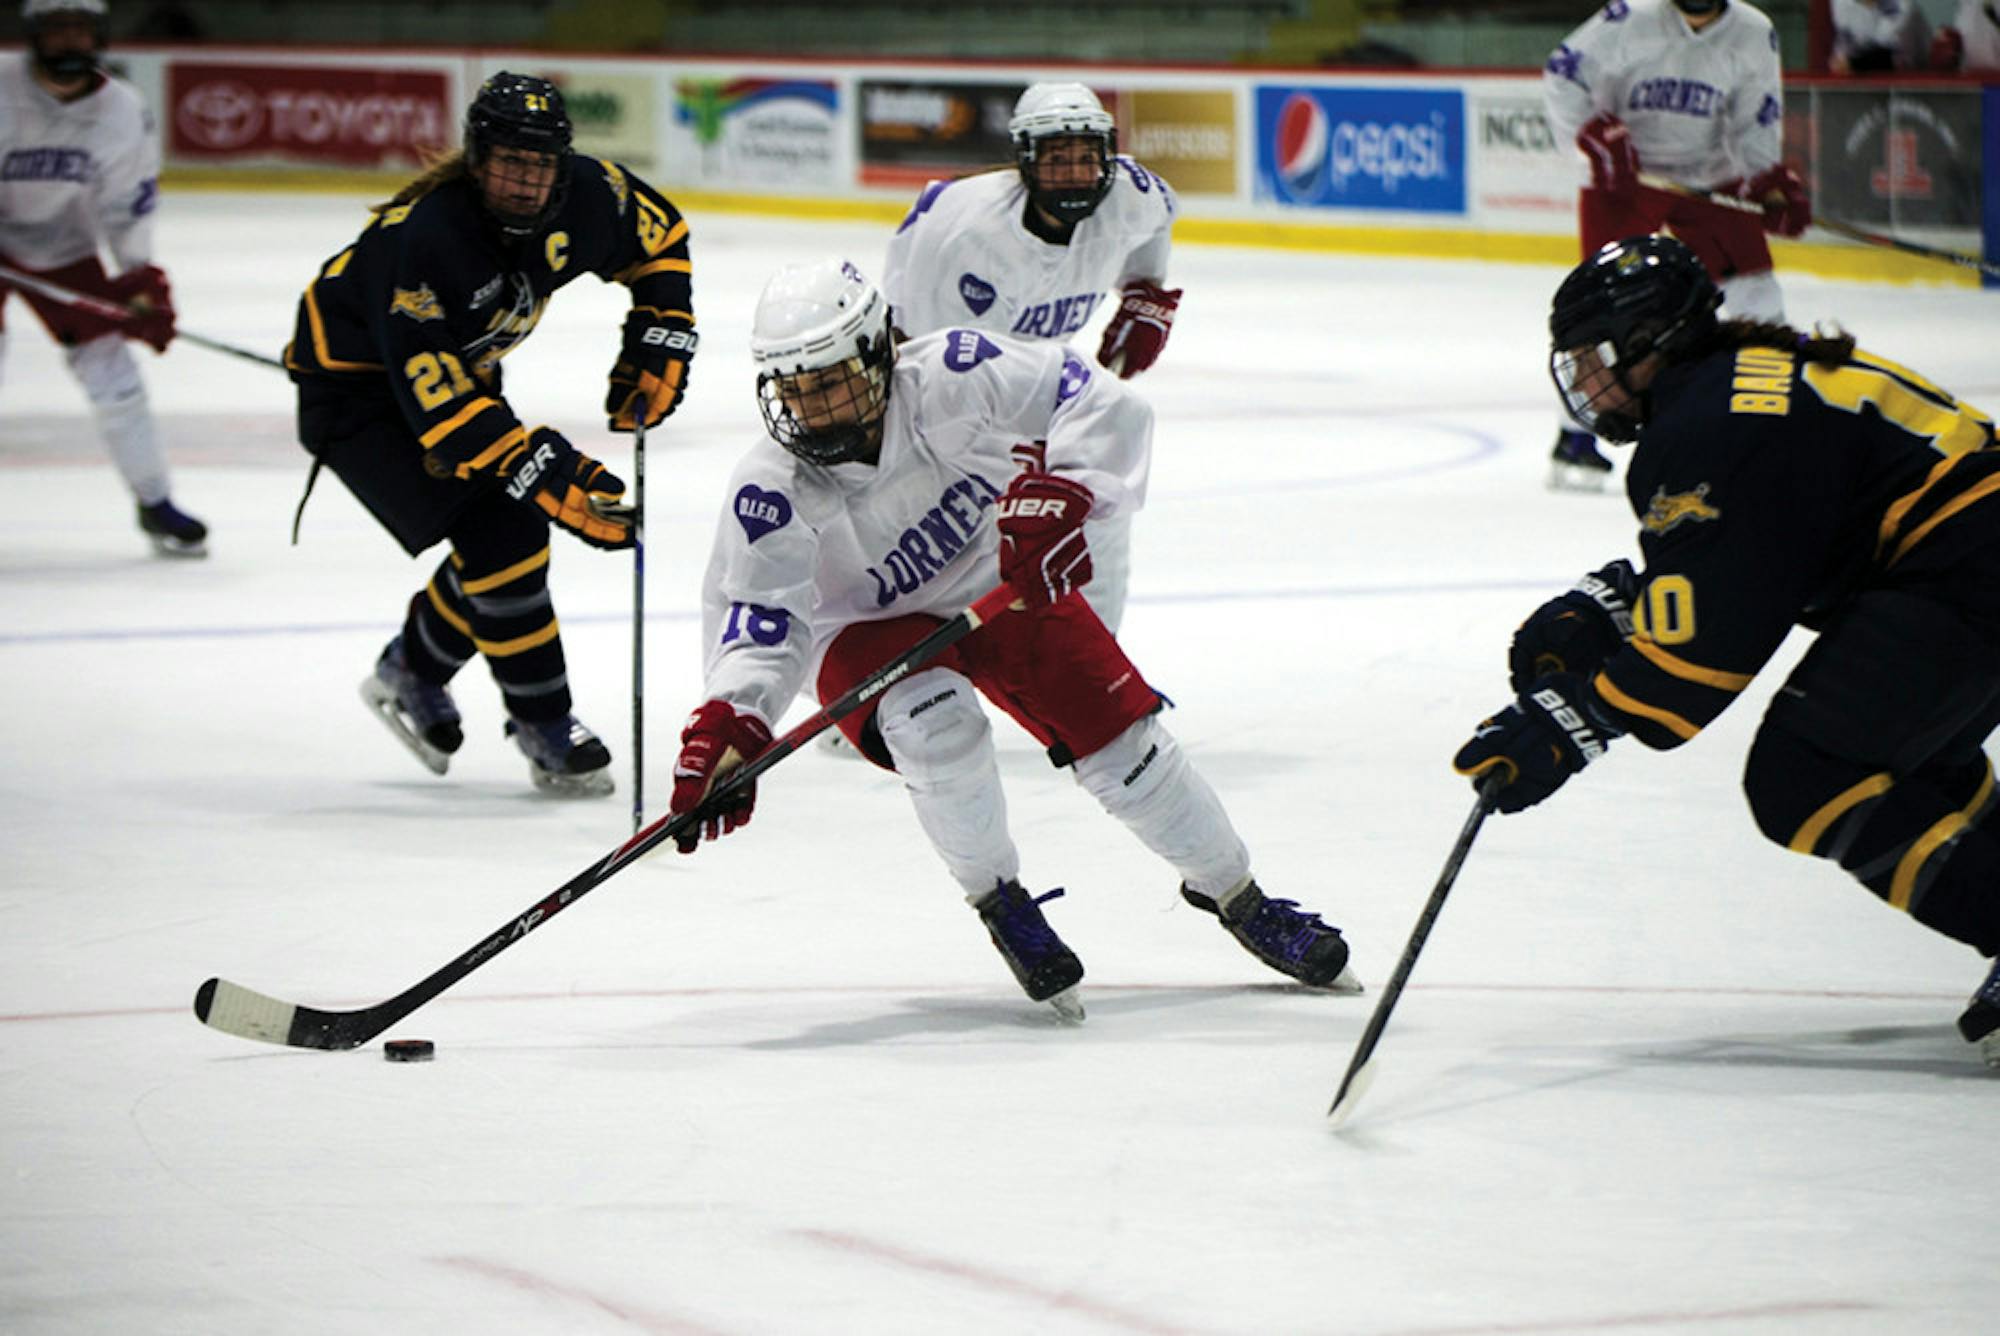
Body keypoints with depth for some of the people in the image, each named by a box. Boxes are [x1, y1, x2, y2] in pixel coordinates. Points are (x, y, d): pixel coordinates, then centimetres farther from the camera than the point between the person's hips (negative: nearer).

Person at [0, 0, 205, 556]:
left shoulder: (124, 113, -11)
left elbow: (127, 206, -4)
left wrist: (141, 280, -12)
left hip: (63, 249, 3)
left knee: (107, 360, -1)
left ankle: (155, 503, 11)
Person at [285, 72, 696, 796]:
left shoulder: (582, 196, -18)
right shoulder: (422, 237, -38)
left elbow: (660, 234, 6)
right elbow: (434, 397, -39)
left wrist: (659, 337, -4)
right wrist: (550, 471, -44)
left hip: (459, 370, 8)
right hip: (357, 386, -8)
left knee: (515, 534, 4)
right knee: (498, 532, -19)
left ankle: (412, 673, 29)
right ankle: (545, 730, -6)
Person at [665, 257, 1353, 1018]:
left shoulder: (948, 380, -30)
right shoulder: (772, 491, -29)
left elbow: (1103, 407, -28)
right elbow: (759, 620, -31)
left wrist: (1057, 493, -44)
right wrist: (727, 726, -48)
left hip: (1003, 584, 1)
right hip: (869, 629, -1)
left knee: (1118, 735, -5)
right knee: (936, 724, -32)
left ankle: (1231, 891, 20)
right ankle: (999, 904, -8)